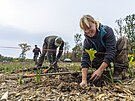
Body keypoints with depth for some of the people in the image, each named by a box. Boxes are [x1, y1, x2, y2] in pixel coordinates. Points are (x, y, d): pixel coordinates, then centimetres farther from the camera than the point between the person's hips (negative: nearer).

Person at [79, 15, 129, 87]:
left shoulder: (107, 31, -29)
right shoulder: (87, 40, -19)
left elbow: (111, 52, -36)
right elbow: (85, 59, -29)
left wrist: (100, 70, -45)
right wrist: (84, 80, -40)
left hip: (114, 56, -2)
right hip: (101, 58, 3)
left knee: (123, 40, -28)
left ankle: (119, 71, -28)